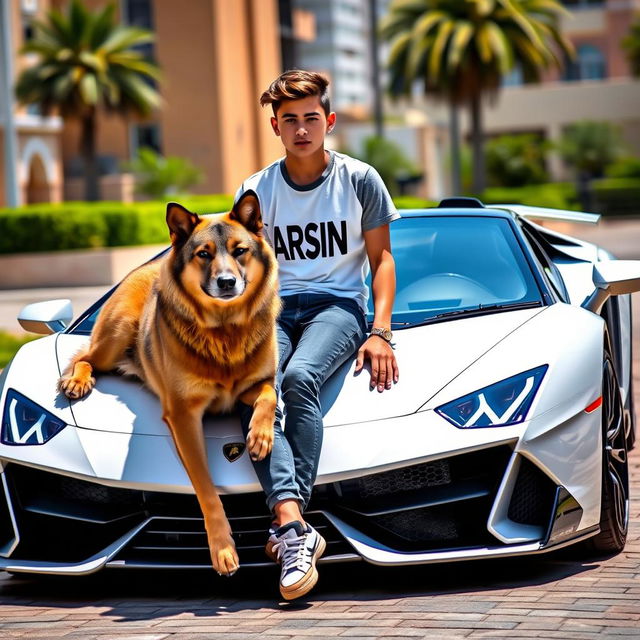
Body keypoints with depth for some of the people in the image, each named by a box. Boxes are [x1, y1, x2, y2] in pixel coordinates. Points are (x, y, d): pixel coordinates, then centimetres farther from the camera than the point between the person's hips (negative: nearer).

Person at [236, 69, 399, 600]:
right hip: (275, 308, 2)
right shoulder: (256, 192, 10)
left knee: (299, 377, -37)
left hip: (339, 304, -2)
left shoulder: (359, 180, 5)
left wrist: (381, 333, -7)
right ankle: (296, 527, -45)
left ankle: (287, 525, -38)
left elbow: (382, 259, 7)